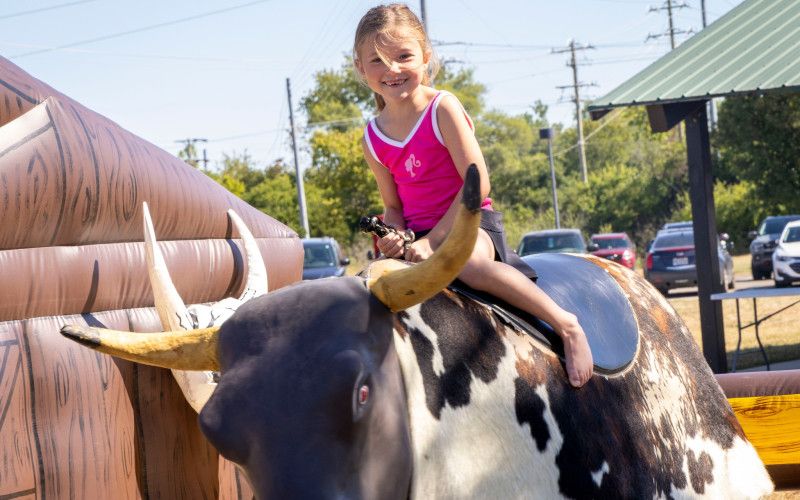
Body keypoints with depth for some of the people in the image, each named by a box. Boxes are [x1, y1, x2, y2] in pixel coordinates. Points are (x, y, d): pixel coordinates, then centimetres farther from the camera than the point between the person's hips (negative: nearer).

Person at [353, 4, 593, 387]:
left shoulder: (442, 109, -11)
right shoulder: (373, 138, 5)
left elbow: (477, 183, -16)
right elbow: (393, 205, 12)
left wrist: (433, 240, -21)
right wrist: (393, 236, -13)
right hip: (416, 235, 6)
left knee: (468, 264, -38)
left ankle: (566, 325, -27)